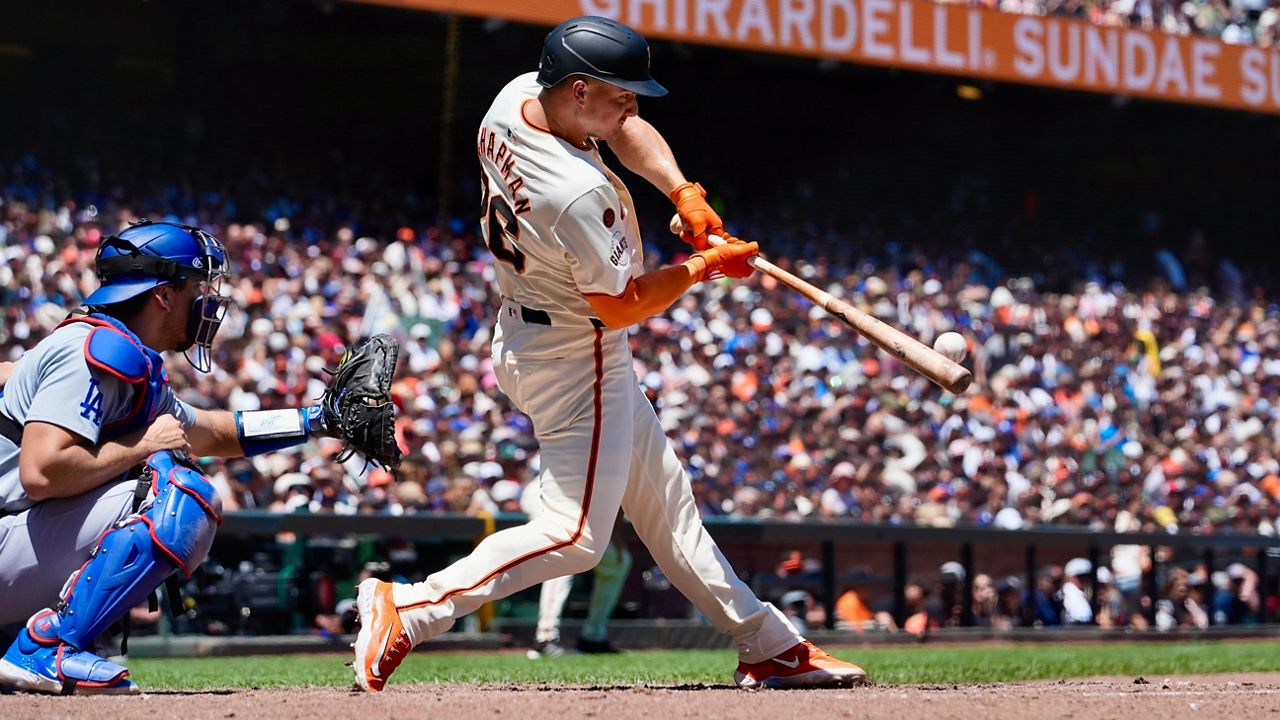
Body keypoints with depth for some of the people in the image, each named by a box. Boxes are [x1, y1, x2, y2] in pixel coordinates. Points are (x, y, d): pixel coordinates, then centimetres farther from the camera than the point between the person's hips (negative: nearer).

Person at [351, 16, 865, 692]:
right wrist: (703, 265, -8)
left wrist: (682, 192, -4)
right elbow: (620, 306, -20)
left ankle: (771, 646, 25)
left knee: (663, 499, 16)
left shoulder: (518, 95, -6)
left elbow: (628, 132, 11)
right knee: (578, 534, -6)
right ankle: (409, 609, -9)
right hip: (577, 362, -11)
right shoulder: (579, 193, -32)